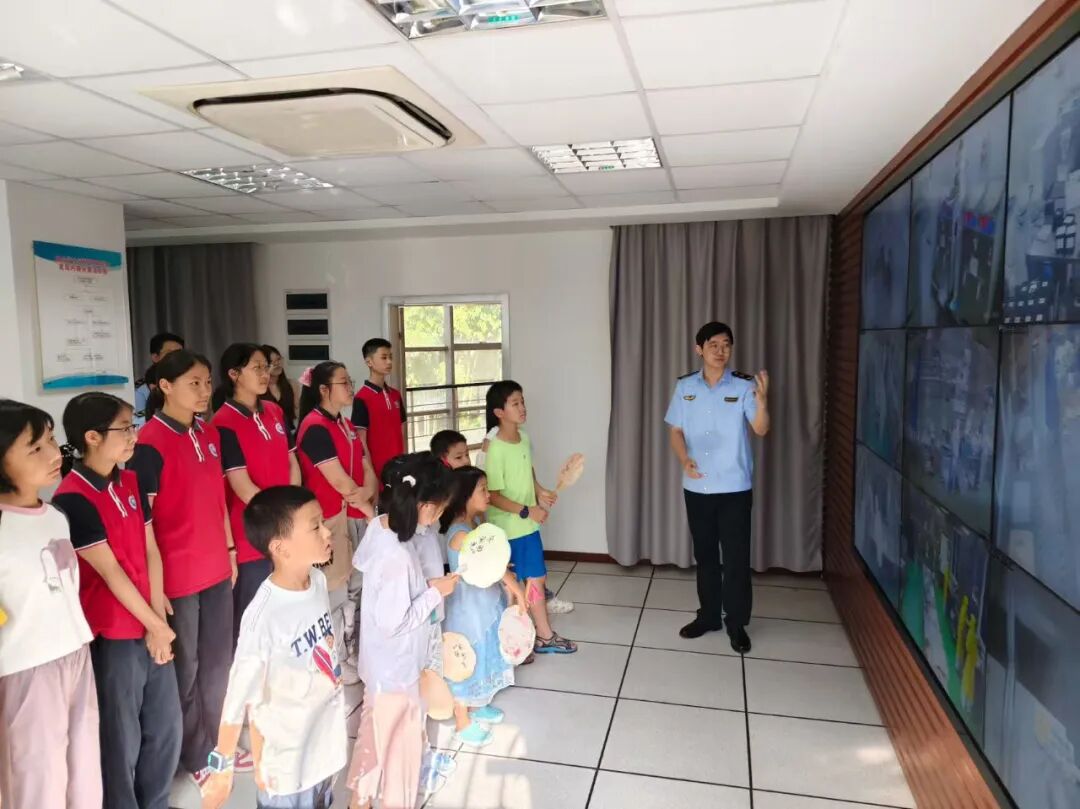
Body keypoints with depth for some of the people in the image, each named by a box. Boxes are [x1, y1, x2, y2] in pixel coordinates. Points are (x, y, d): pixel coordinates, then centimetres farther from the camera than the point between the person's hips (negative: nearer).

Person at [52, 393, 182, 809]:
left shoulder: (130, 482, 5)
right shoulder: (72, 499, -18)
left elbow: (151, 551, 4)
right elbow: (110, 572, -16)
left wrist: (158, 619, -2)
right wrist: (154, 624, -9)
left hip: (152, 628, 7)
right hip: (112, 637, -7)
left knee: (167, 726, 19)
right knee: (122, 739, 10)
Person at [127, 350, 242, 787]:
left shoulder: (209, 433, 6)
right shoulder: (150, 442, -15)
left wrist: (229, 549, 14)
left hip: (216, 567, 7)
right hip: (177, 574, -7)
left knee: (219, 660, 17)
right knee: (185, 668, 10)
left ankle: (219, 744, 35)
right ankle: (196, 757, 29)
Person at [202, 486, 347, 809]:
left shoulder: (318, 581, -10)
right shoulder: (264, 616, -31)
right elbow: (240, 697, -21)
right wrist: (223, 768, -11)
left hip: (326, 741, 6)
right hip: (286, 761, -6)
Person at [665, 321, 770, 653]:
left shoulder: (743, 386, -7)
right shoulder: (684, 387, 1)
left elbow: (760, 430, -17)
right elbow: (676, 431, 6)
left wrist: (762, 401, -36)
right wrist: (684, 461, -13)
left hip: (735, 488, -2)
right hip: (696, 487, 3)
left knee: (736, 557, 4)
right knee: (704, 554, 14)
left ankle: (737, 623, 21)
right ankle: (708, 615, 30)